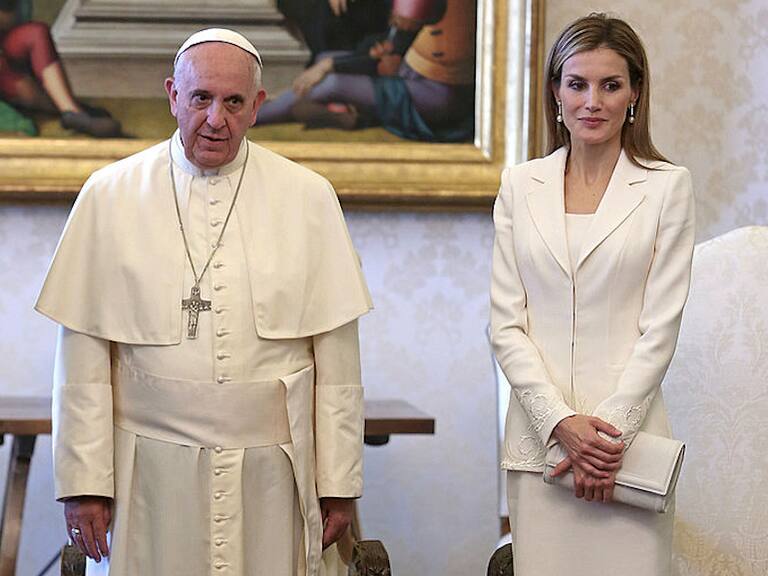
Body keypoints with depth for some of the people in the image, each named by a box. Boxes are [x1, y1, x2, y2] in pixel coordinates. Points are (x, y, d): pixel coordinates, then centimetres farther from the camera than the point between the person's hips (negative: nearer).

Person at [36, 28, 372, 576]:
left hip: (270, 470, 1)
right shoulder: (109, 196, 2)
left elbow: (336, 355, 2)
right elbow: (84, 355, 1)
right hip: (150, 475, 0)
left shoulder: (309, 198, 4)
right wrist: (83, 481, -2)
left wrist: (339, 481, 1)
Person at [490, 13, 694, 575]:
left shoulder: (668, 186, 2)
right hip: (538, 436, 2)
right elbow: (506, 323, 3)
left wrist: (609, 426, -11)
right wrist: (562, 422, -8)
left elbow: (660, 328, -2)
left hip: (628, 432, -2)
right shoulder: (521, 185, 8)